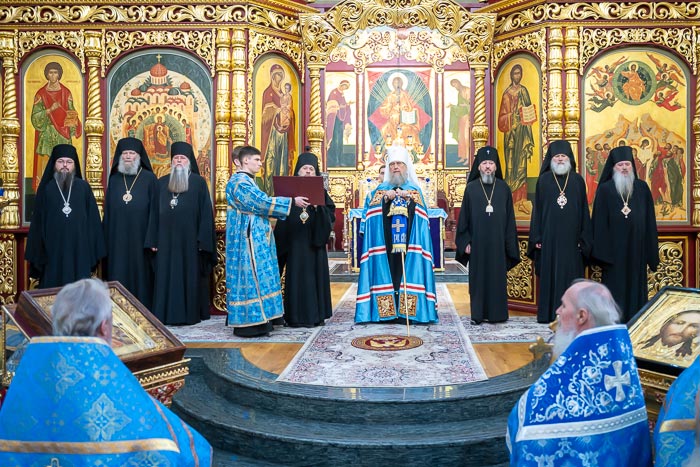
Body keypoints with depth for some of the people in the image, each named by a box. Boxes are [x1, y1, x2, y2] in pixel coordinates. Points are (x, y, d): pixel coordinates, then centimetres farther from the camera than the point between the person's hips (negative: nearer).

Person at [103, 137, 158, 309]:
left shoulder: (149, 179, 0)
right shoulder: (114, 179, 11)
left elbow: (155, 210, -3)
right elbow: (107, 211, 12)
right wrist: (105, 237, 5)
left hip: (139, 238, -3)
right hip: (117, 239, 3)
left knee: (140, 275, 2)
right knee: (118, 277, 4)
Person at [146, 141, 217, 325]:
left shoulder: (199, 182, 1)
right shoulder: (162, 183, 11)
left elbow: (205, 213, -3)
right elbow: (155, 212, 10)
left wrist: (202, 239, -10)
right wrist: (153, 239, 4)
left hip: (190, 240, -3)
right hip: (166, 240, 3)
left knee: (190, 277, 2)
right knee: (166, 277, 5)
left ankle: (191, 313, 10)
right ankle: (166, 313, 12)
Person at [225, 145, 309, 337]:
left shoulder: (247, 181, 18)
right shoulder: (240, 181, -14)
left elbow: (258, 206, 20)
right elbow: (262, 203, -21)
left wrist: (290, 204, 15)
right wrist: (292, 202, -16)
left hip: (254, 239, 11)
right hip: (249, 239, -11)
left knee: (254, 275, 11)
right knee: (251, 276, -7)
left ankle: (255, 320, 16)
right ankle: (248, 323, -2)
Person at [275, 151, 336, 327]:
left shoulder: (320, 192, 9)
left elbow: (331, 215, -1)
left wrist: (318, 207, -15)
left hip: (314, 243, 1)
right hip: (295, 242, -1)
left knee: (316, 276, 4)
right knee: (297, 277, 0)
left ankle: (316, 314, 13)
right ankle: (297, 316, 5)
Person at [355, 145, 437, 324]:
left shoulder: (415, 190, 14)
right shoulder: (381, 189, 15)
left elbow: (421, 214, 1)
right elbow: (371, 211, 1)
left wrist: (410, 198, -13)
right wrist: (385, 198, -11)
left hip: (407, 241, 0)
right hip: (385, 240, 0)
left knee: (408, 271, -6)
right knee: (386, 271, -6)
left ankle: (407, 310, -4)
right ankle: (386, 310, -4)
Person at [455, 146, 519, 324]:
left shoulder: (503, 188, 5)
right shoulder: (471, 188, 1)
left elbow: (510, 218, 5)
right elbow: (464, 217, 2)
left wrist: (509, 244, 1)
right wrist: (465, 242, -4)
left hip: (497, 242, 1)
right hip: (477, 242, -1)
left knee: (497, 277, 5)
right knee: (478, 278, 3)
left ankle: (496, 313, 15)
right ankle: (478, 314, 11)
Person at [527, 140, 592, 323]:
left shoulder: (578, 180, 6)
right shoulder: (544, 180, 4)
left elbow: (584, 210, 6)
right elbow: (538, 209, 3)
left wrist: (584, 239, 0)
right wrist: (537, 238, -2)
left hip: (571, 237, 1)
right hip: (549, 236, -1)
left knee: (571, 274, 3)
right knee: (549, 275, 3)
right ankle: (548, 313, 10)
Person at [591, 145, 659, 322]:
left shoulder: (642, 188, 7)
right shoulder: (605, 189, 0)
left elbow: (649, 220, 8)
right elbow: (600, 221, -3)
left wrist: (651, 250, 4)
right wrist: (602, 251, -9)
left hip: (636, 246, 2)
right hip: (614, 247, -2)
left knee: (635, 282, 6)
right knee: (615, 284, 1)